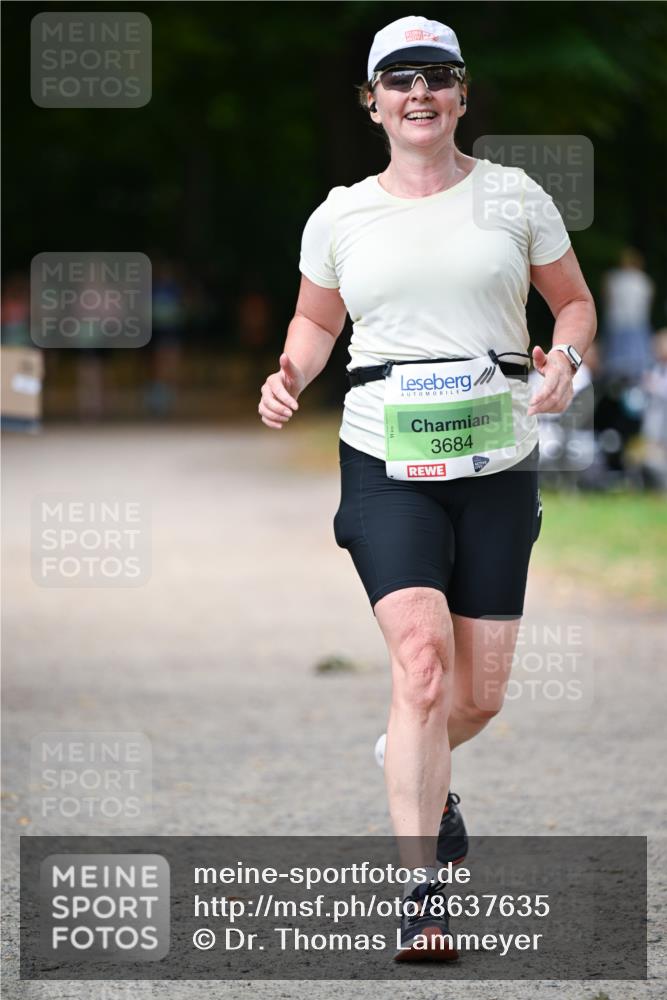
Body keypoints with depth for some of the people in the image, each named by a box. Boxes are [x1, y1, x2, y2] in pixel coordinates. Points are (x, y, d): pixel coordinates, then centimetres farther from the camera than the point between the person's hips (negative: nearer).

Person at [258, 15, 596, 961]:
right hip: (386, 465, -1)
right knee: (423, 660, -21)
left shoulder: (515, 198, 5)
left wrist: (565, 360, -7)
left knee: (477, 698, 5)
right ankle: (423, 894, -18)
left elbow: (575, 300, 14)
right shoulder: (341, 217, 6)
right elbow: (317, 320, 21)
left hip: (496, 463, 2)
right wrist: (290, 375, 0)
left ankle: (419, 773, 43)